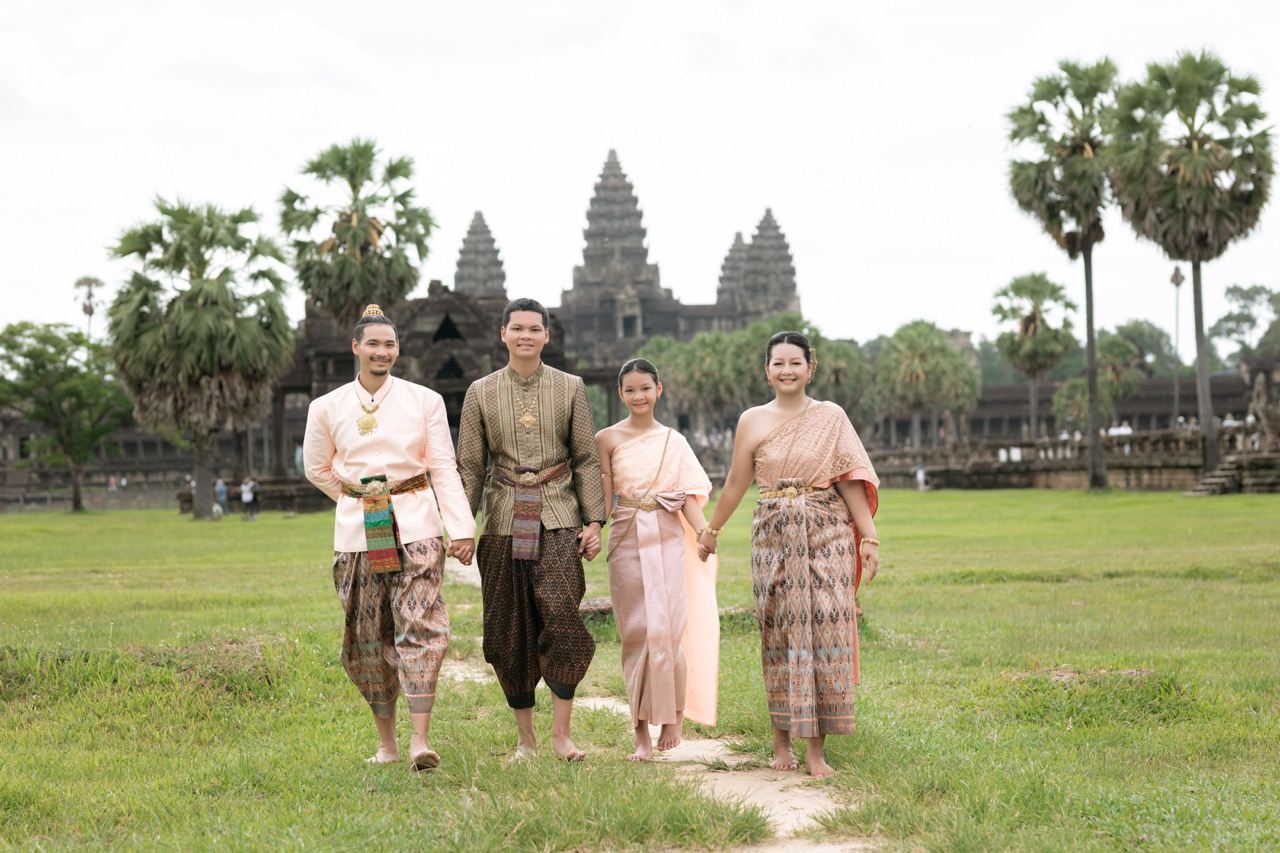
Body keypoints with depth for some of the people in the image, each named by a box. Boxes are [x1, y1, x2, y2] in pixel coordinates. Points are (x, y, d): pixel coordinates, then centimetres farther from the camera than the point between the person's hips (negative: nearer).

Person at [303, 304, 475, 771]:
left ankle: (421, 738, -16)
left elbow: (444, 468, 1)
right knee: (368, 637, 5)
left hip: (416, 526, -1)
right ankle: (386, 741, 16)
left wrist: (462, 527, -6)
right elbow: (317, 469, 17)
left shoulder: (425, 401, 1)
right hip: (358, 533, 2)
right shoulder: (327, 408, 3)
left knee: (420, 626, -13)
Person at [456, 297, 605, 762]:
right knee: (510, 632, 2)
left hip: (558, 520, -1)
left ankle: (561, 733, -8)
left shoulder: (570, 388, 7)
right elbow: (469, 467, 8)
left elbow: (587, 459, 8)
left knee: (562, 617, -15)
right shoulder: (480, 392, 7)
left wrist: (594, 520, 0)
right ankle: (525, 736, 14)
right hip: (504, 523, 1)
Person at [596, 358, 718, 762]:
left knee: (666, 630, -9)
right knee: (636, 633, 0)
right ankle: (641, 733, 4)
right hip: (627, 542, 0)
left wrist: (706, 533, -13)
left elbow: (689, 496, 3)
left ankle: (673, 716, 9)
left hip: (668, 540, 0)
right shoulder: (608, 439, 5)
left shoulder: (673, 441, 9)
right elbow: (604, 498, 4)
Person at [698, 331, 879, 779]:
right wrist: (711, 531, 20)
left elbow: (850, 480, 3)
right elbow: (736, 482, 15)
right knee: (780, 632, 1)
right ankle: (782, 740, 11)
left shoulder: (832, 417, 5)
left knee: (825, 630, -6)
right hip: (774, 535, 1)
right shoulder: (752, 421, 6)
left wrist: (869, 535, -4)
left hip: (827, 534, -1)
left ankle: (817, 746, -2)